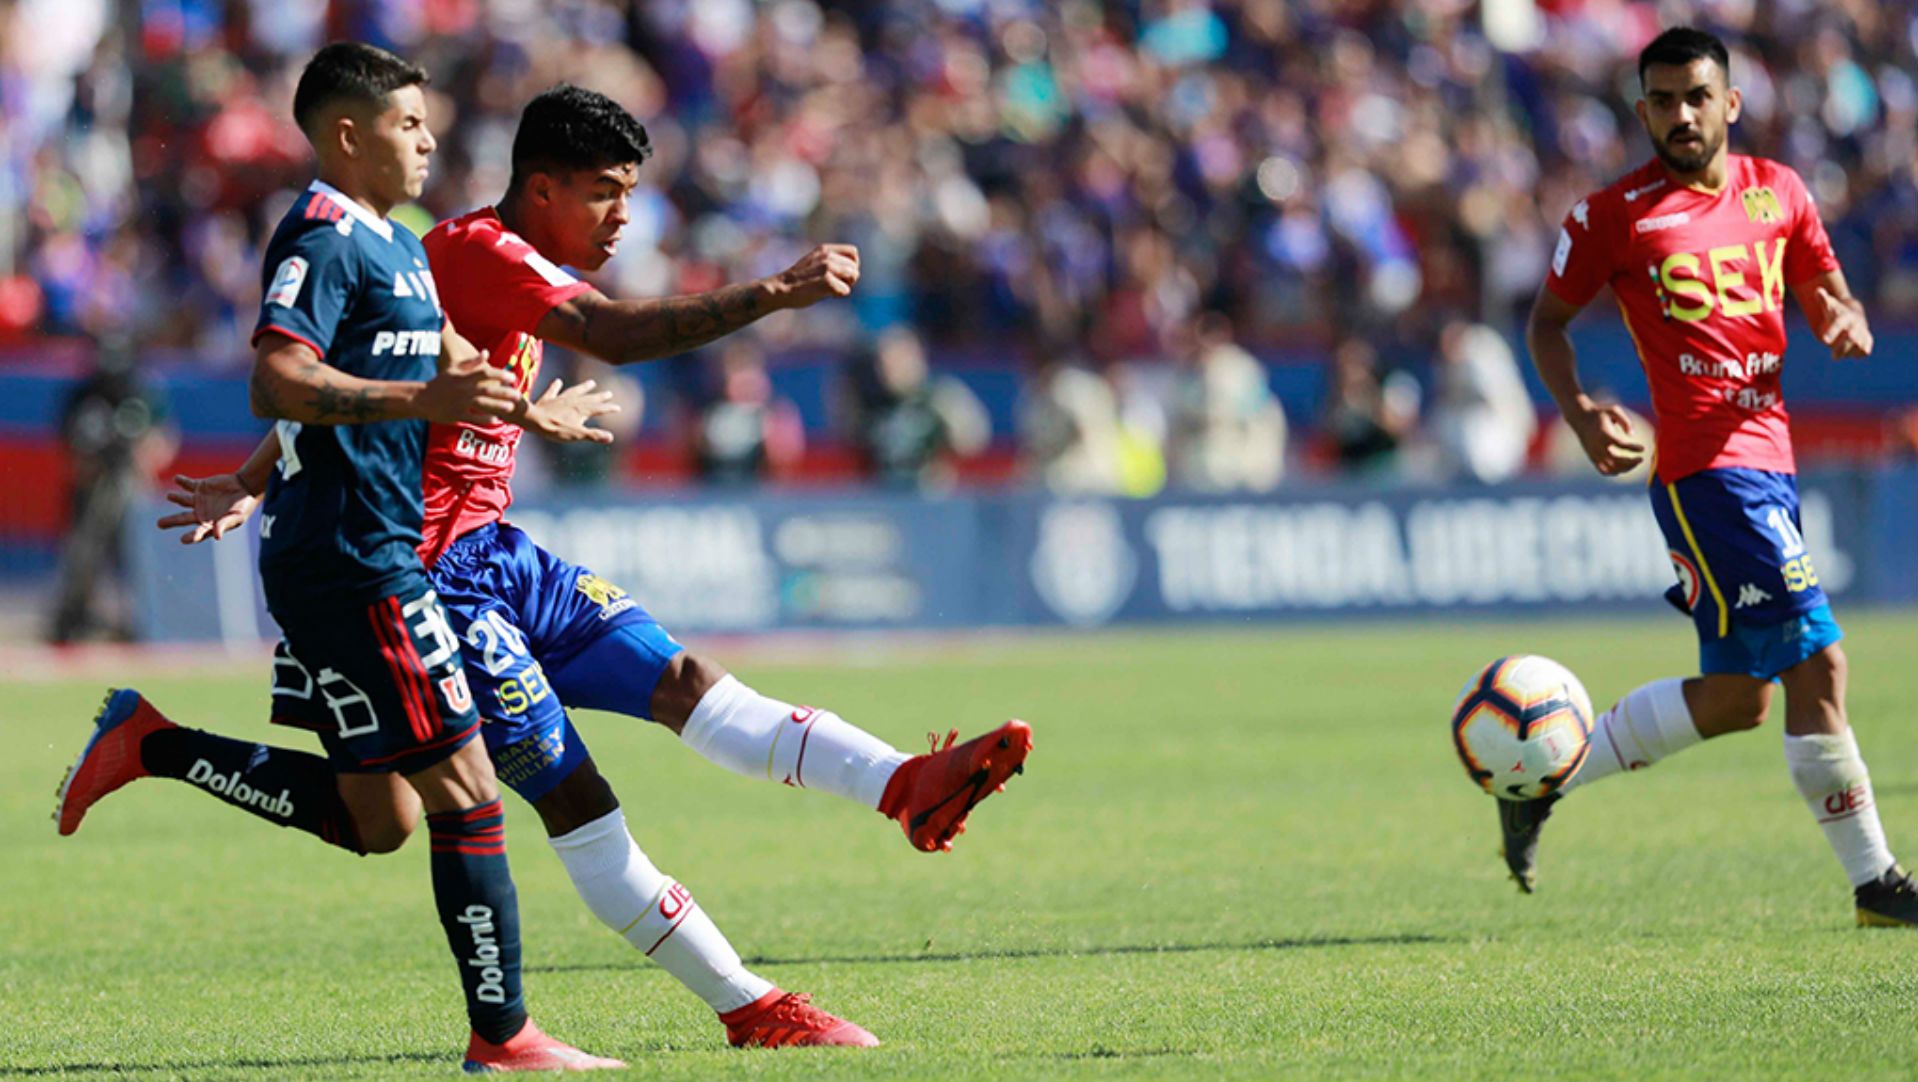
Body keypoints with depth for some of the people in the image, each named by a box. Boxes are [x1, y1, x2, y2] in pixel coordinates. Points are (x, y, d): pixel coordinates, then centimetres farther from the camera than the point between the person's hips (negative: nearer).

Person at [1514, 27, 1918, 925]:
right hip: (1705, 468, -7)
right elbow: (1548, 321, 6)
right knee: (1815, 659, -13)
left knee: (1737, 697, 10)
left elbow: (1827, 292, 20)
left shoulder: (1777, 192, 12)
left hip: (1769, 460, 7)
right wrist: (1578, 411, -11)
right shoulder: (1613, 217, -3)